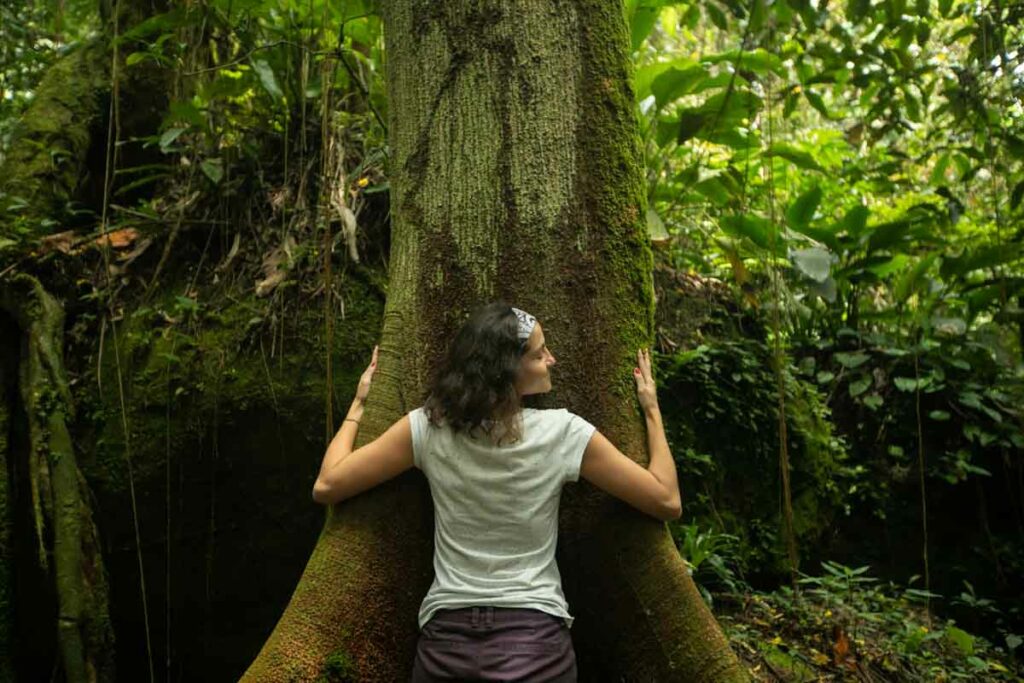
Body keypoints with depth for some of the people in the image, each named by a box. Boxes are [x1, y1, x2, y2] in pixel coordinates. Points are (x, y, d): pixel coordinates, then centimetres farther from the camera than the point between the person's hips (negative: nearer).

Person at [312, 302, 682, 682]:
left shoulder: (428, 427, -8)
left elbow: (326, 487, 0)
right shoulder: (563, 432, -12)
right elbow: (667, 503, -3)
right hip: (535, 639, -2)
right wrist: (651, 408, 7)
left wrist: (359, 404, 11)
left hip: (445, 639, 2)